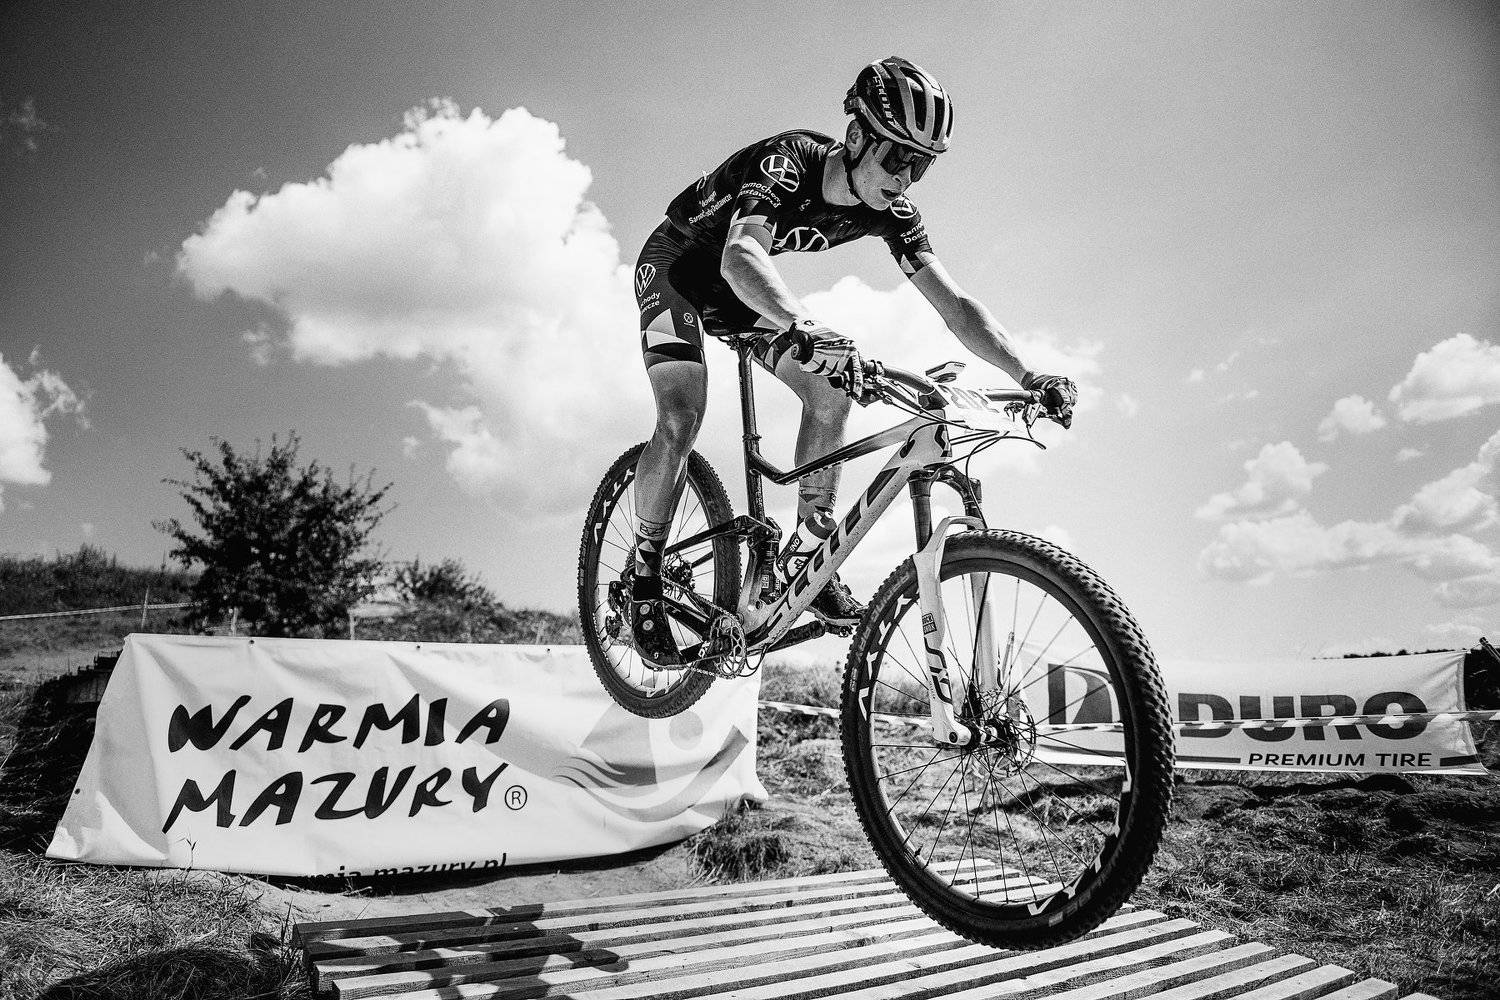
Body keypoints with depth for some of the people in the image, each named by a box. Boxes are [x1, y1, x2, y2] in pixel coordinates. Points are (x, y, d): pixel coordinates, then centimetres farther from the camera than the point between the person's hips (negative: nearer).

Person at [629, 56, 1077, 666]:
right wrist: (804, 328, -71)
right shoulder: (791, 159, -34)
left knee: (832, 393, -13)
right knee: (681, 420, -25)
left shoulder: (889, 210, -16)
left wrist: (1028, 376, -31)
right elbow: (741, 257, -52)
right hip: (677, 265, -5)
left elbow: (952, 302, -19)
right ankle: (645, 571, -2)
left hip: (744, 288, 6)